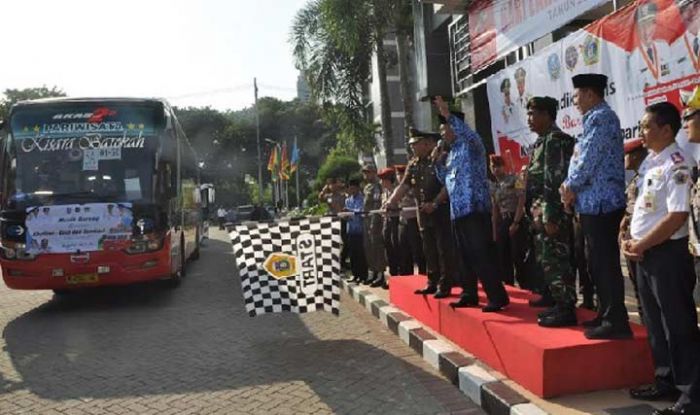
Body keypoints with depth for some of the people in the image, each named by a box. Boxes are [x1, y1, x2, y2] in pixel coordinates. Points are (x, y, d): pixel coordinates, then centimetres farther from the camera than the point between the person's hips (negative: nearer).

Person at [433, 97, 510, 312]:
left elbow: (470, 134, -29)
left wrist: (448, 115, -32)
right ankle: (470, 294, 23)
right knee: (466, 256, 14)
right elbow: (446, 180, 25)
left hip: (475, 209, -9)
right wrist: (439, 162, 9)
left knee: (482, 255, -10)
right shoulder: (451, 152, 19)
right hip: (457, 211, 9)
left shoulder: (471, 146, -5)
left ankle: (498, 297, -6)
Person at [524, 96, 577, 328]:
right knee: (547, 260, 14)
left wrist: (550, 216, -22)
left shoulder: (554, 140, -12)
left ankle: (566, 309, 2)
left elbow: (553, 181, -19)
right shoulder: (543, 141, 18)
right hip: (542, 212, 10)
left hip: (552, 212, -10)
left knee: (555, 261, -5)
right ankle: (559, 304, 22)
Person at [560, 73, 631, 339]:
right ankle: (606, 315, 23)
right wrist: (570, 186, 7)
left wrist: (571, 187, -6)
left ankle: (617, 322, -2)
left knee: (606, 264, -7)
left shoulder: (601, 117, -11)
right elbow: (584, 157, 20)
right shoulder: (596, 118, 20)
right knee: (598, 263, 14)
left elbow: (590, 159, -18)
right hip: (595, 202, 10)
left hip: (600, 202, -10)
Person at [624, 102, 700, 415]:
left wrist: (641, 245, -14)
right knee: (655, 323, 16)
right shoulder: (649, 161, 11)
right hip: (644, 254, 9)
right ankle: (666, 382, 30)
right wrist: (631, 240, 3)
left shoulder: (675, 165, -15)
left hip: (667, 253, -9)